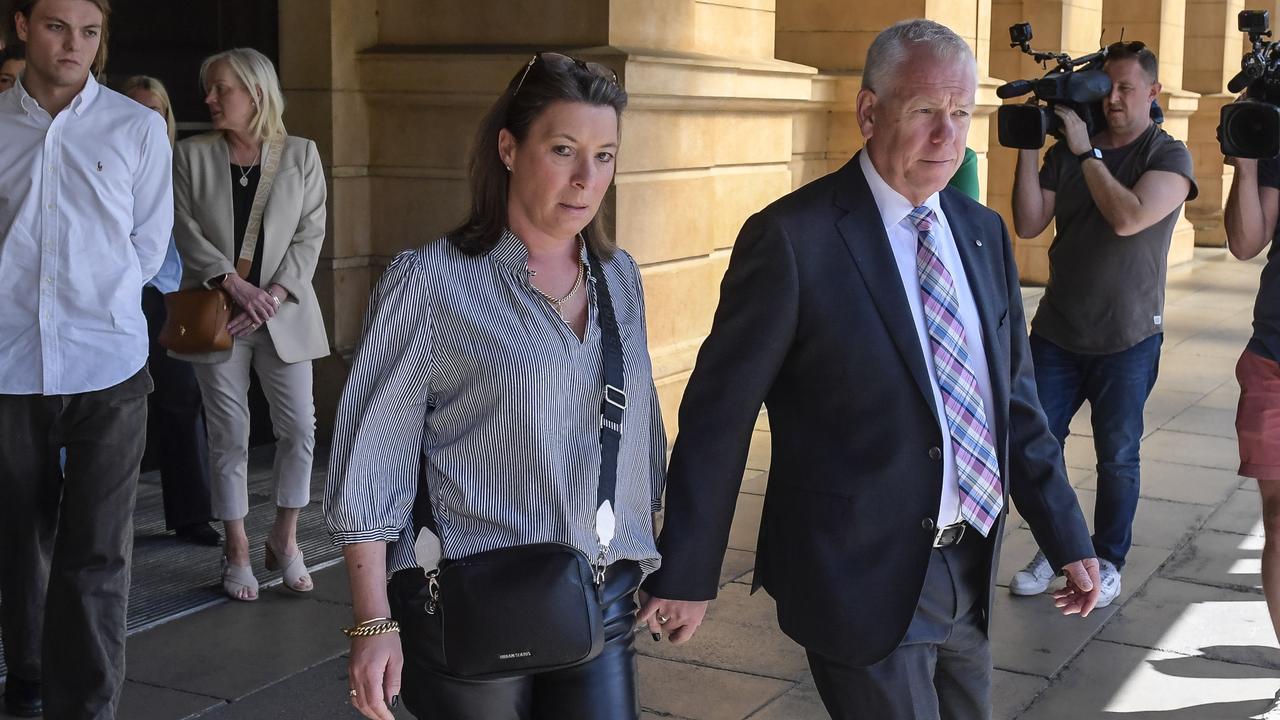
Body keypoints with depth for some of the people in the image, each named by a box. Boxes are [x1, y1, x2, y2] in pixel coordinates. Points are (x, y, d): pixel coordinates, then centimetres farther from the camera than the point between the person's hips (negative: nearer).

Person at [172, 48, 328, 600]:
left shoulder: (300, 155, 3)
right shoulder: (191, 156, 4)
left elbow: (310, 235, -1)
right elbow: (185, 230, -3)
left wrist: (274, 295, -14)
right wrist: (233, 284, -17)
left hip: (283, 313, 0)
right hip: (216, 315, 0)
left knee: (299, 427, -2)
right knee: (229, 434, 3)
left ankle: (285, 538, 17)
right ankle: (237, 550, 15)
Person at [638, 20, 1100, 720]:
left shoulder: (983, 233, 6)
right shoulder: (792, 238, -15)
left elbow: (1016, 399, 12)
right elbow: (718, 413, -12)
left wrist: (1065, 538, 10)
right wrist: (684, 575, -9)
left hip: (970, 569, 7)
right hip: (864, 580, -7)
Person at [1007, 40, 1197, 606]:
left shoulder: (1169, 157, -5)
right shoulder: (1066, 152, 5)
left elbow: (1128, 218, -22)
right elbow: (1028, 225, -4)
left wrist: (1087, 152, -17)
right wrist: (1027, 149, -11)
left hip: (1127, 340, -3)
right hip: (1057, 331, 3)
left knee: (1117, 458, 6)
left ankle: (1108, 561, 23)